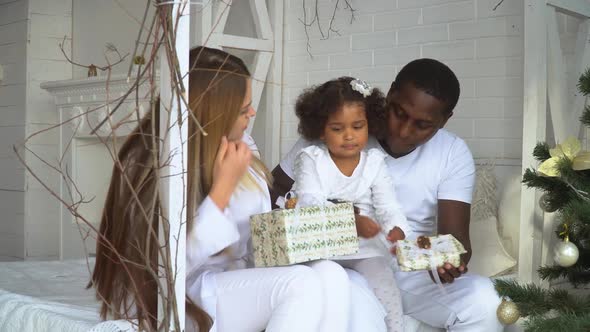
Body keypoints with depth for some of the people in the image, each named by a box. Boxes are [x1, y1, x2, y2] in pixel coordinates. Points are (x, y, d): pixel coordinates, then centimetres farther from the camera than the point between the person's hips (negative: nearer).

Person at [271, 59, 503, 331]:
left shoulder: (454, 154, -1)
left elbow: (455, 235, -8)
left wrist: (451, 260, -34)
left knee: (483, 304, -25)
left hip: (411, 272, 2)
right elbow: (274, 191, -2)